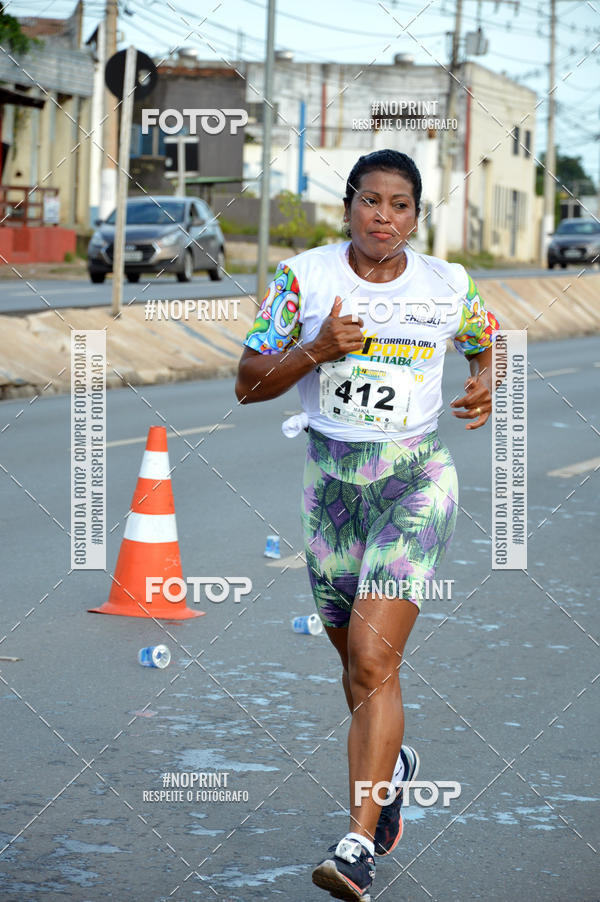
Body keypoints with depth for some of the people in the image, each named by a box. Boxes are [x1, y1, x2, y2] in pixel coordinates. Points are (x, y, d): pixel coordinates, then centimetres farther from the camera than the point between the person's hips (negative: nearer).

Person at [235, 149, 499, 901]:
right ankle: (391, 763, 48)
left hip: (416, 482, -3)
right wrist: (315, 350, -19)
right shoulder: (303, 276, -4)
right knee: (355, 657, 17)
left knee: (373, 660, -17)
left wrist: (484, 386, -5)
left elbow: (489, 345, 17)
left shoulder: (447, 287, -2)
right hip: (331, 481, 3)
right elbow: (249, 384, -3)